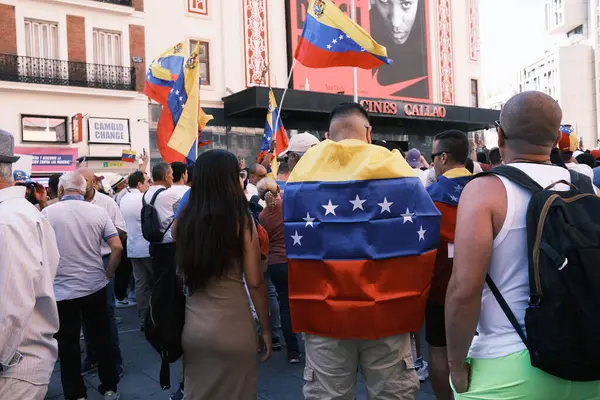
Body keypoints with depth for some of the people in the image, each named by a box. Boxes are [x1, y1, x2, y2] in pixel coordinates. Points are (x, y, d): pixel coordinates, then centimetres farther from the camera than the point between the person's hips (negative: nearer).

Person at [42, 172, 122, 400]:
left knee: (68, 345, 11)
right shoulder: (98, 212, -2)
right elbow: (117, 248, -5)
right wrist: (107, 274, 8)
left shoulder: (47, 213, -7)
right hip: (95, 287, 2)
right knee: (101, 339, 14)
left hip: (62, 291, -2)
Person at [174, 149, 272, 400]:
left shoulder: (184, 219, -3)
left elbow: (180, 274, 10)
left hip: (191, 325, 4)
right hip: (232, 327, -4)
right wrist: (265, 328, -1)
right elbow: (255, 282, -10)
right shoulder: (241, 220, -13)